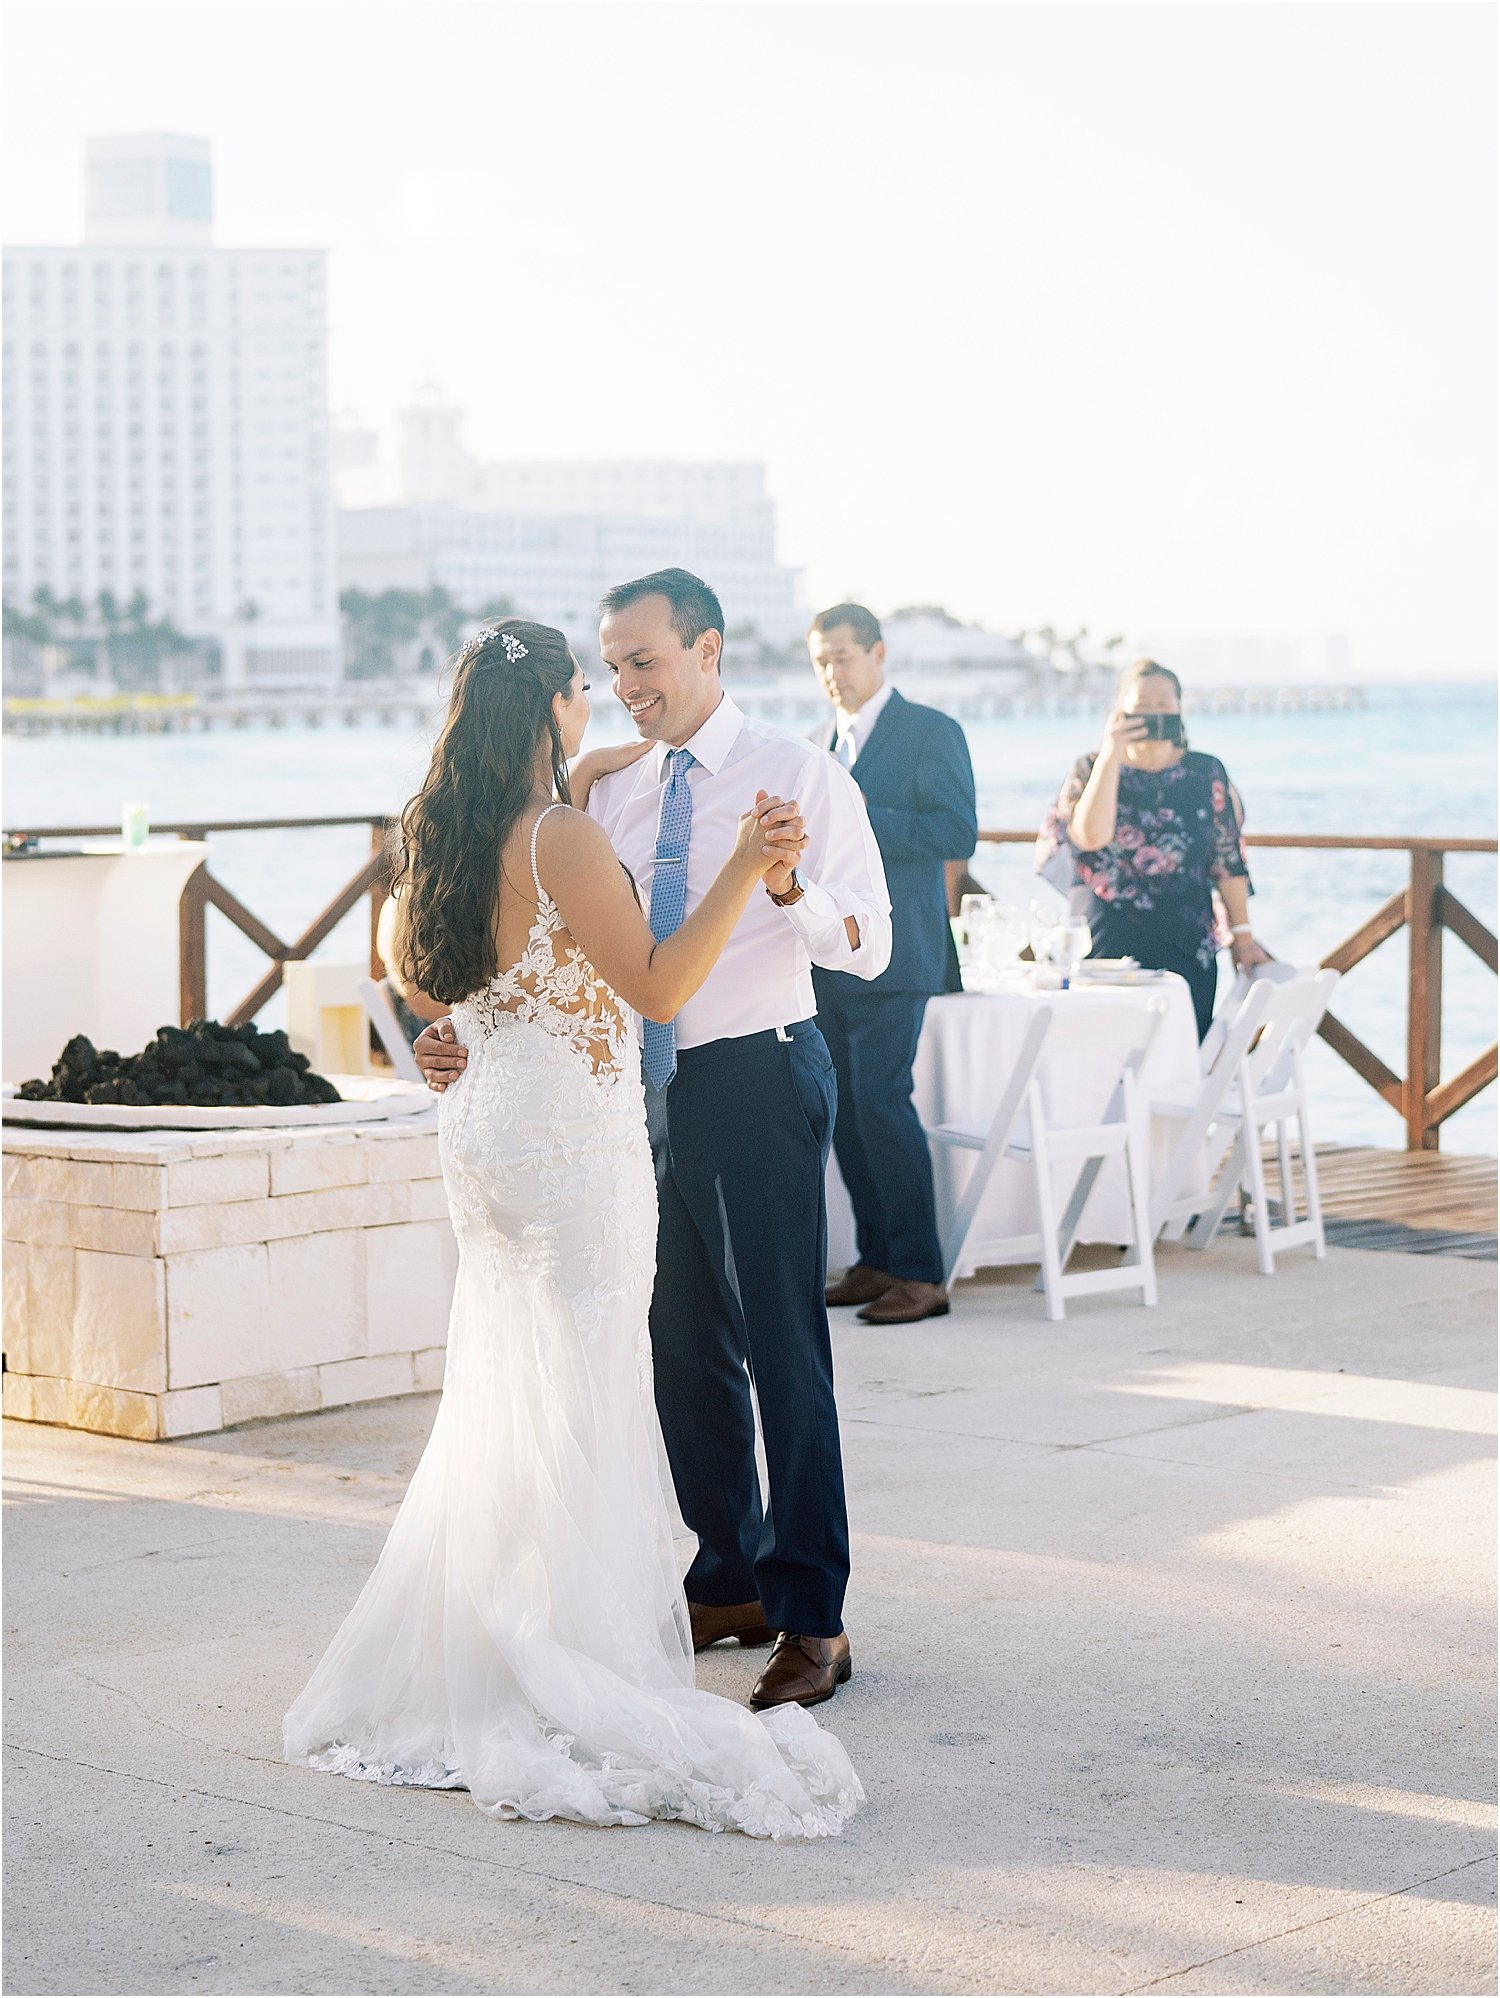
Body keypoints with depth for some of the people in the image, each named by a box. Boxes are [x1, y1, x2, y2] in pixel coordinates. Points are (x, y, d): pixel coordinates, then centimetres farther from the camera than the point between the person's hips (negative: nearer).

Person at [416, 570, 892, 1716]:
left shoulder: (799, 775, -7)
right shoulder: (613, 795, 10)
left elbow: (868, 947, -16)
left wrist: (788, 886, -35)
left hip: (758, 1078, -6)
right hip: (648, 1089, 7)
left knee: (784, 1350, -6)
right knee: (682, 1350, 14)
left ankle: (812, 1618, 1)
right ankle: (732, 1583, 27)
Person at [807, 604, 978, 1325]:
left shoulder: (930, 732, -4)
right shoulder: (822, 743, 18)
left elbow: (956, 834, -14)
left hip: (894, 954, -7)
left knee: (880, 1101, -13)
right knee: (842, 1108, 5)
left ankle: (920, 1273, -8)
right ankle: (876, 1259, 14)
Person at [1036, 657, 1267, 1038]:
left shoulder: (1207, 774, 7)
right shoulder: (1092, 770, 3)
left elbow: (1229, 860, 9)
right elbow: (1091, 836, -16)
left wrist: (1242, 934, 4)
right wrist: (1112, 753, -13)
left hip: (1188, 950, 2)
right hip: (1110, 947, -2)